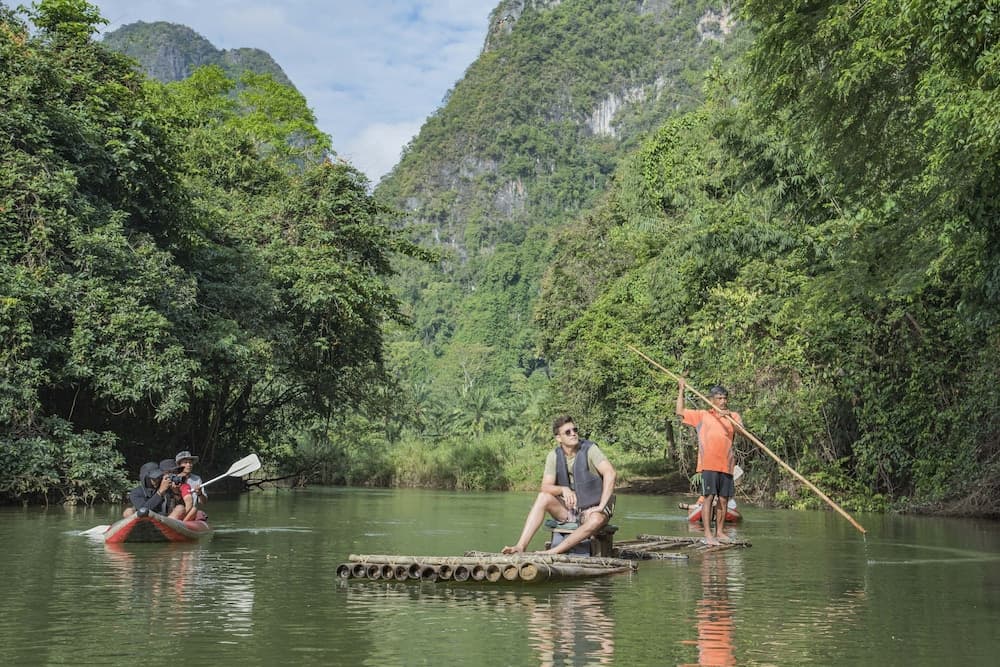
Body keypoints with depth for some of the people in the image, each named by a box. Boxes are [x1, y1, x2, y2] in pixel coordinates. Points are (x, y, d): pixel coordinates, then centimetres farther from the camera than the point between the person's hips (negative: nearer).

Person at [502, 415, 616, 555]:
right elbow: (545, 487, -11)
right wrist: (564, 489, -32)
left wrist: (601, 506, -31)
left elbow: (610, 473, -27)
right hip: (569, 508, 4)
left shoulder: (590, 449, -15)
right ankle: (520, 547, -28)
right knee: (543, 497, -21)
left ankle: (553, 552, -33)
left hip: (593, 510, -4)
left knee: (596, 521, -38)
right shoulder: (554, 456, -3)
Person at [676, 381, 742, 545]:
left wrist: (730, 417, -20)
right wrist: (681, 390, 10)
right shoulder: (702, 415, 11)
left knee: (723, 499, 6)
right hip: (708, 464, -3)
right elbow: (680, 412, 10)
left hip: (726, 465, 3)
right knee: (709, 497, -9)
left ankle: (719, 532, 16)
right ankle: (708, 534, -9)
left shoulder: (733, 416, 14)